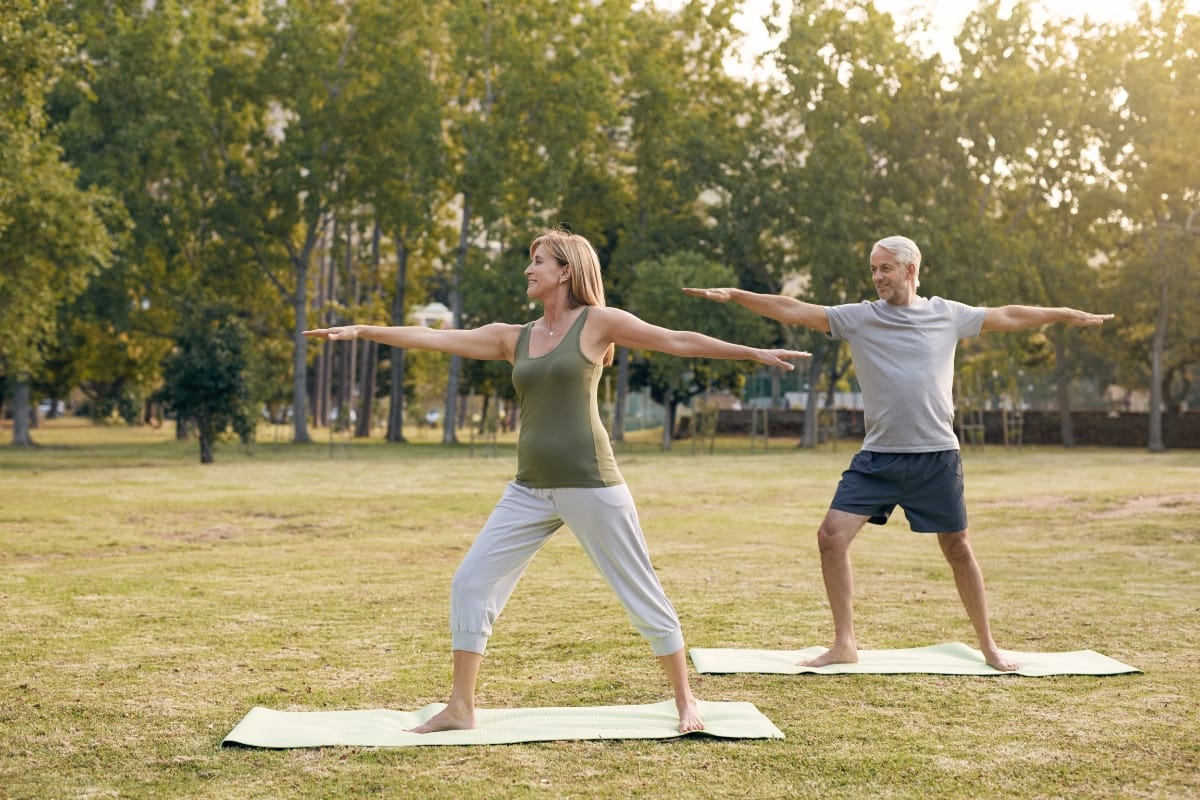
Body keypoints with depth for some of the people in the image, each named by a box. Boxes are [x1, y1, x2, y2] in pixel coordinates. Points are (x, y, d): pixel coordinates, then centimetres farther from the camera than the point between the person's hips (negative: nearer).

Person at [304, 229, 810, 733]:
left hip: (590, 484, -5)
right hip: (529, 490, 5)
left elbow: (678, 341, 0)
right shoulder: (513, 338, 13)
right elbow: (436, 339, 12)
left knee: (641, 592, 1)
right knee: (470, 583, 0)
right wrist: (362, 331, 8)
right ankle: (460, 708, 9)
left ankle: (685, 702, 17)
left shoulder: (598, 322, 0)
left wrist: (754, 353, -2)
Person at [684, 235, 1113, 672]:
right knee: (831, 537, -9)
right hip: (877, 458, 1)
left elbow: (1009, 316, 15)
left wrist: (1072, 315, 20)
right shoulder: (858, 317, 2)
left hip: (937, 457, 0)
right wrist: (735, 295, -15)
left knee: (957, 549, 8)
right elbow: (794, 311, -6)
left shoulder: (947, 314, 4)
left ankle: (988, 646, 25)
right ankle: (844, 644, 4)